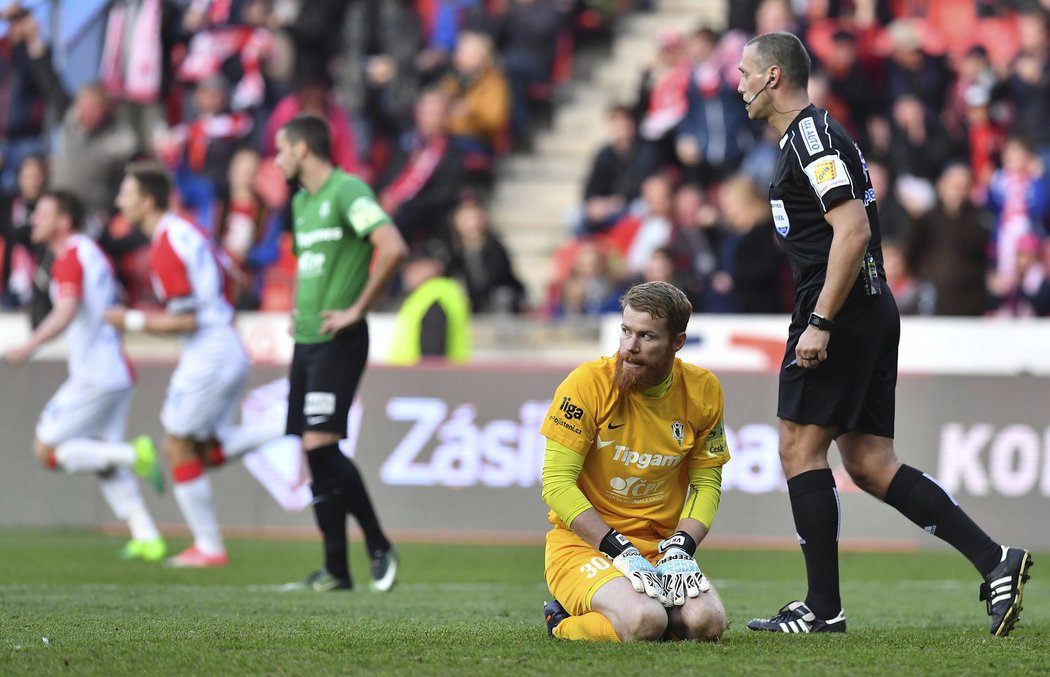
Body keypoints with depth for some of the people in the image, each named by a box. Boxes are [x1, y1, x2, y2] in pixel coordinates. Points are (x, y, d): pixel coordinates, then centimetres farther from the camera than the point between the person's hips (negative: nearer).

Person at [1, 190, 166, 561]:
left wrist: (30, 345, -41)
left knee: (47, 450, -3)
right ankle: (147, 537, 5)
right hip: (116, 373, 9)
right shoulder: (93, 253, 17)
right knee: (105, 465, 13)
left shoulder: (69, 259, -12)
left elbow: (67, 311, -29)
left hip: (93, 376, -9)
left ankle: (132, 454, -16)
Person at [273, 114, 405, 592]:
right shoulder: (300, 202, 18)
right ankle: (335, 570, 7)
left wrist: (356, 309, -19)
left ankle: (379, 546, -5)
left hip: (338, 342, -9)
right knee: (315, 455, 4)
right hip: (306, 341, 9)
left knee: (320, 445, -16)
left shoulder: (347, 191, -11)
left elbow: (393, 248, -24)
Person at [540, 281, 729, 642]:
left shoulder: (702, 390, 0)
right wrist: (621, 552, -21)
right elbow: (556, 483, -14)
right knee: (645, 621, -33)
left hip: (659, 544, 4)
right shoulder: (589, 382, -13)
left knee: (707, 623, -25)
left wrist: (680, 550, -10)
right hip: (583, 542, -4)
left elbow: (707, 483, 9)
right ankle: (564, 622, 0)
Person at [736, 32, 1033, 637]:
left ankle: (824, 608, -2)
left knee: (800, 447, -5)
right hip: (872, 314, 10)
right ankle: (994, 561, -3)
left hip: (839, 315, -10)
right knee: (870, 464, 5)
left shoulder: (813, 138, -12)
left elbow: (853, 230, -21)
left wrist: (820, 324, -23)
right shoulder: (812, 136, 21)